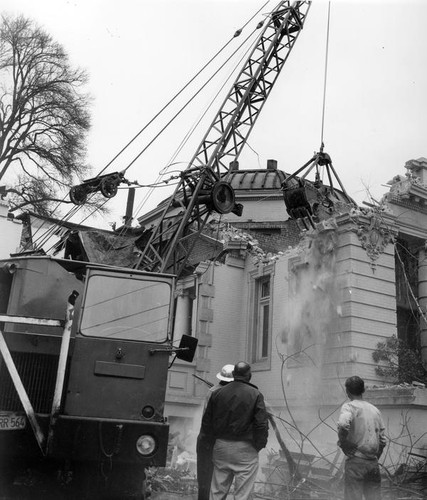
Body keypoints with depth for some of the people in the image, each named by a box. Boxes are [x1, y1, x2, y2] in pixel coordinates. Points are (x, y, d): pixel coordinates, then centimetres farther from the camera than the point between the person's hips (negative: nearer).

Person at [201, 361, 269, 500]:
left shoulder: (217, 393, 3)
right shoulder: (255, 395, -8)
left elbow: (206, 422, 7)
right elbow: (262, 424, -13)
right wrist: (259, 445, 1)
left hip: (220, 447, 4)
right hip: (245, 449, -4)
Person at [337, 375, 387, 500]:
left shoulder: (349, 407, -6)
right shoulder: (375, 410, 13)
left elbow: (343, 424, -28)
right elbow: (382, 441, 14)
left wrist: (342, 442, -13)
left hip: (356, 461, -6)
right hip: (373, 463, 6)